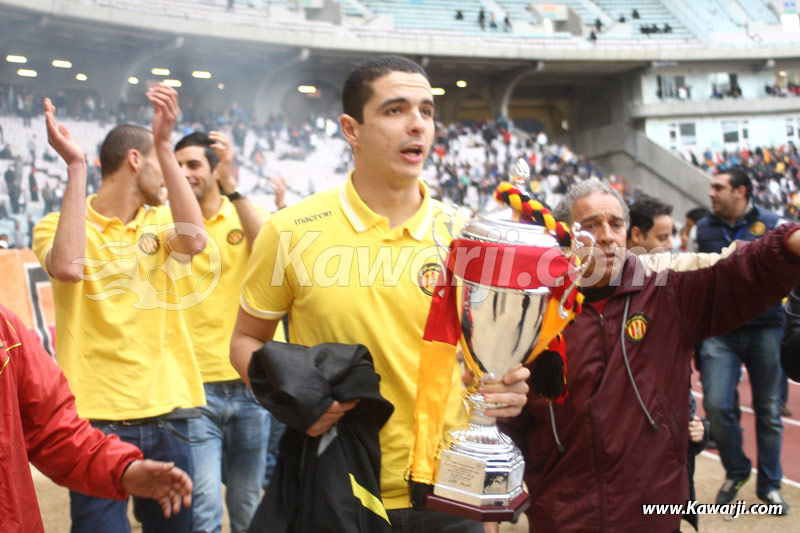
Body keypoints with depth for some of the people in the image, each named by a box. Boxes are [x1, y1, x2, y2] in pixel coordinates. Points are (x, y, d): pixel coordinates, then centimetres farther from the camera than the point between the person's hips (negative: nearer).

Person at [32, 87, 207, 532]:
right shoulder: (57, 225, 0)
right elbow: (67, 268, -22)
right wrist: (76, 167, -18)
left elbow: (194, 241, -12)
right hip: (96, 417, -4)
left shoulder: (159, 223, 10)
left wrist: (166, 146, -16)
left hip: (166, 413, 4)